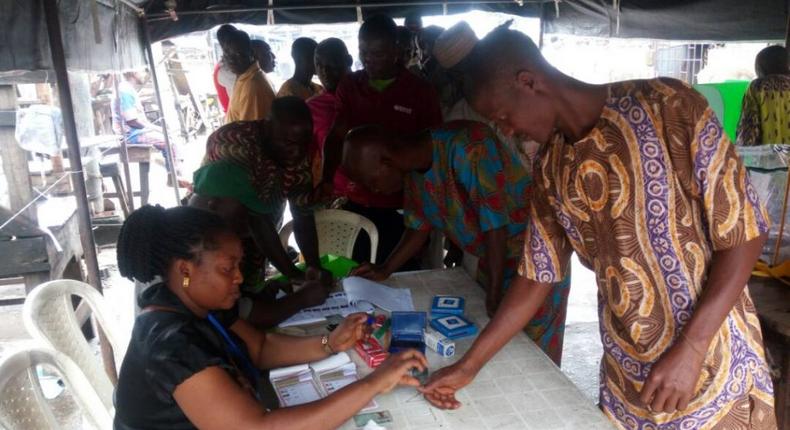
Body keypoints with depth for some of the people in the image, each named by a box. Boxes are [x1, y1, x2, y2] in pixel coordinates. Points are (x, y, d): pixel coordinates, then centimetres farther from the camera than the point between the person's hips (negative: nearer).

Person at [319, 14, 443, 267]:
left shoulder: (420, 92, -1)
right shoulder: (348, 86, 7)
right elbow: (335, 136, -2)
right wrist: (326, 179, -19)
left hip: (399, 207, -2)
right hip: (348, 202, 2)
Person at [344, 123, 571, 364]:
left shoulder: (467, 145, -29)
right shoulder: (412, 171, -5)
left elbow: (495, 222, -28)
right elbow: (419, 225, 7)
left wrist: (494, 298, -25)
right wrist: (385, 270, -4)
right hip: (492, 259, 7)